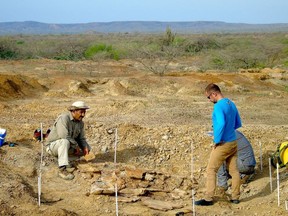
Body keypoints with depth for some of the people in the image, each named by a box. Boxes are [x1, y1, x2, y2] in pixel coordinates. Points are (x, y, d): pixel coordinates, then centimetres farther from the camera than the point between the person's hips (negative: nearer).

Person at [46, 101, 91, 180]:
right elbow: (65, 137, -34)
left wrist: (85, 147, -17)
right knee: (65, 141, -39)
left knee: (87, 148, -1)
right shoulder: (64, 118, -25)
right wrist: (76, 147, -24)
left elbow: (81, 139, 5)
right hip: (52, 145, -8)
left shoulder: (80, 122, 1)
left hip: (68, 146, 8)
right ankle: (62, 169, -41)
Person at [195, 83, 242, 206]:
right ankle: (235, 197, 17)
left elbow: (221, 123, -31)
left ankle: (208, 199, 1)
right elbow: (238, 124, 18)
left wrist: (217, 140, -20)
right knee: (234, 170, 12)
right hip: (233, 142, 8)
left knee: (211, 170, -1)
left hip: (223, 144, -8)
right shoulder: (231, 104, 10)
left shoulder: (218, 106, -17)